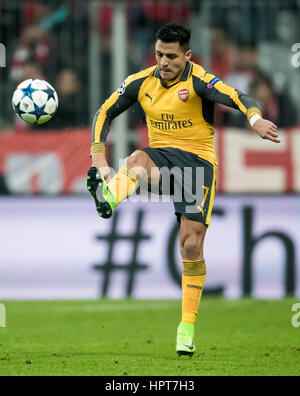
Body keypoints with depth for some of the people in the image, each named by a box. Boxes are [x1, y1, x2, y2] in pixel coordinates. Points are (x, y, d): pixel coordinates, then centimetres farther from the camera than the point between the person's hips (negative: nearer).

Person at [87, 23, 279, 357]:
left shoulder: (198, 82, -14)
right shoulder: (142, 82, 1)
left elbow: (238, 98, -30)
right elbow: (105, 113, 8)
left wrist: (256, 120, -53)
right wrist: (98, 156, -6)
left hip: (198, 160, -3)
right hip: (161, 155, 3)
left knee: (191, 244, -8)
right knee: (138, 159, -35)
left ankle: (188, 326, 5)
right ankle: (108, 198, -69)